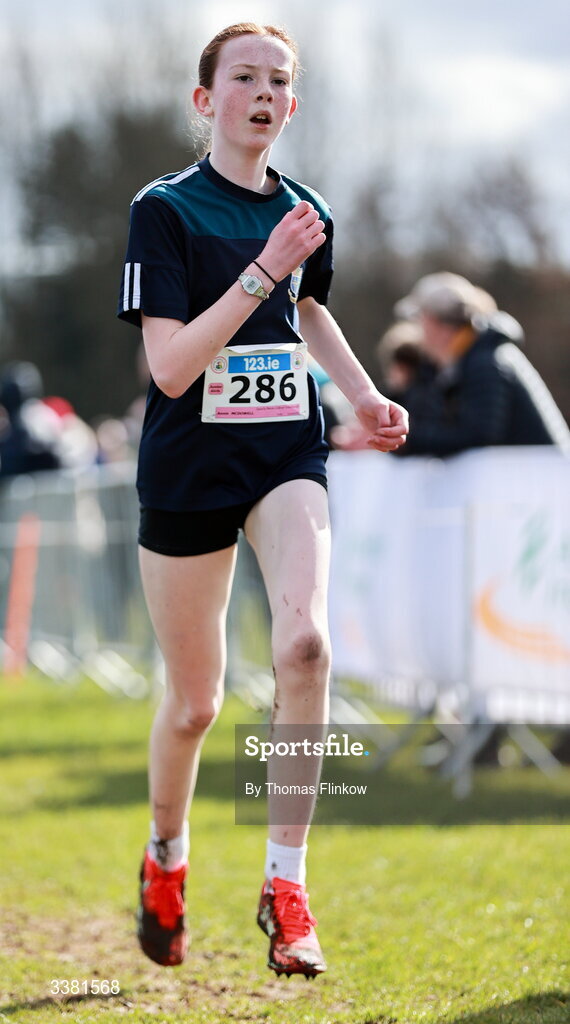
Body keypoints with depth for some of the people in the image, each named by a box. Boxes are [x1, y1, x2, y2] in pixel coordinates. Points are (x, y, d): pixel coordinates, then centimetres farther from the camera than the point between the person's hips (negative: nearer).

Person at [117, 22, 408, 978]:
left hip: (286, 452, 3)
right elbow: (169, 367, -19)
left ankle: (285, 884, -15)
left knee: (304, 644, -23)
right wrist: (262, 271, -25)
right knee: (194, 701, 6)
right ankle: (165, 857, 37)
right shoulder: (165, 209, -9)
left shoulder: (304, 212, 8)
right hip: (188, 467, -3)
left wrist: (364, 396, 18)